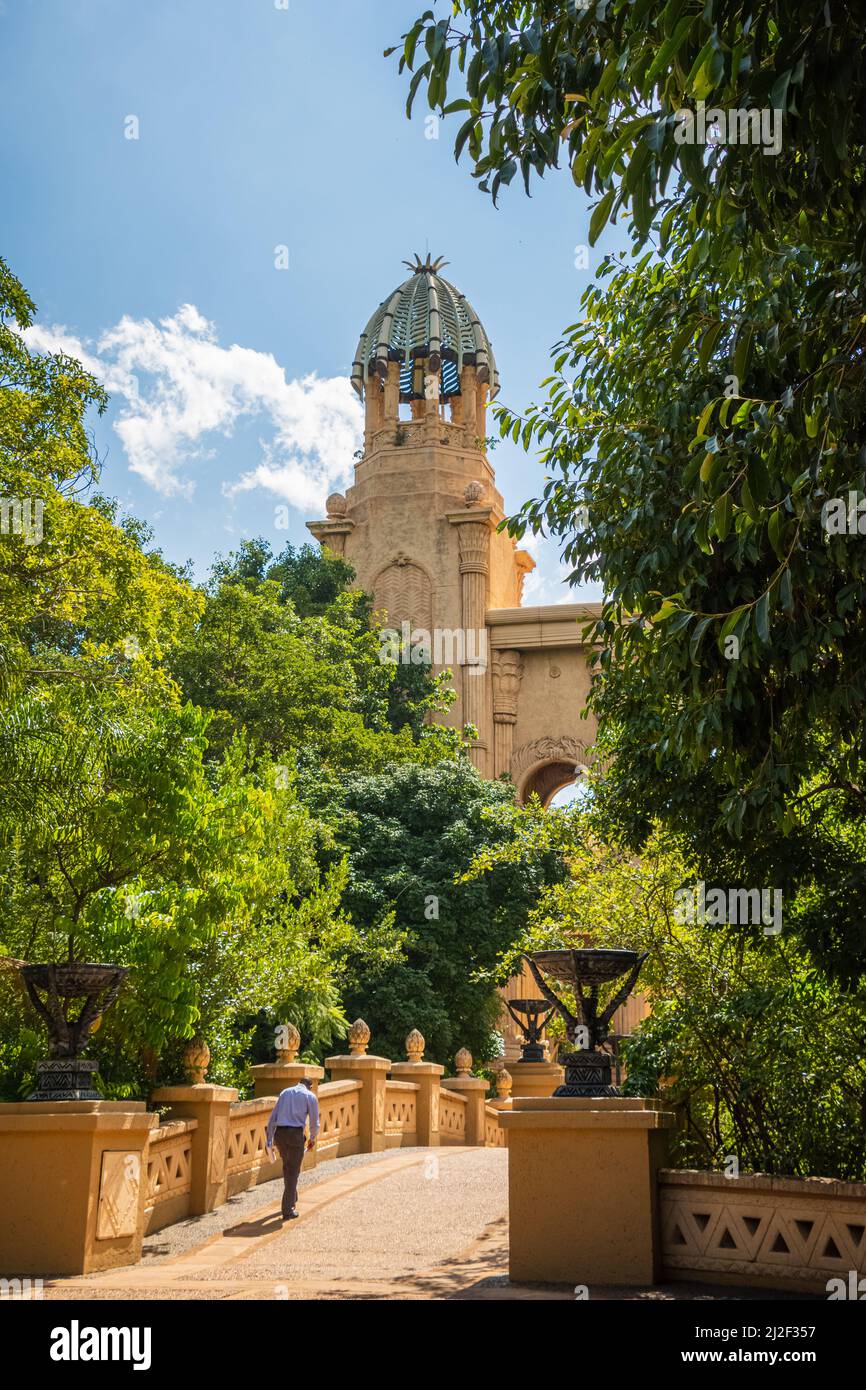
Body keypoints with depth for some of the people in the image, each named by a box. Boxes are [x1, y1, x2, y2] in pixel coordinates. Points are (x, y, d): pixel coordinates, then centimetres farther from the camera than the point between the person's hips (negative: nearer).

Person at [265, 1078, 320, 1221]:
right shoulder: (310, 1096, 6)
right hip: (296, 1134, -4)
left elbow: (273, 1118, 13)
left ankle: (292, 1199, 38)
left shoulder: (284, 1092, 18)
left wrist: (269, 1141, 12)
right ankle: (288, 1211, 5)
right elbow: (314, 1123, 6)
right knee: (293, 1171, 6)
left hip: (279, 1134, 4)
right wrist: (312, 1139, 24)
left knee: (287, 1166, 25)